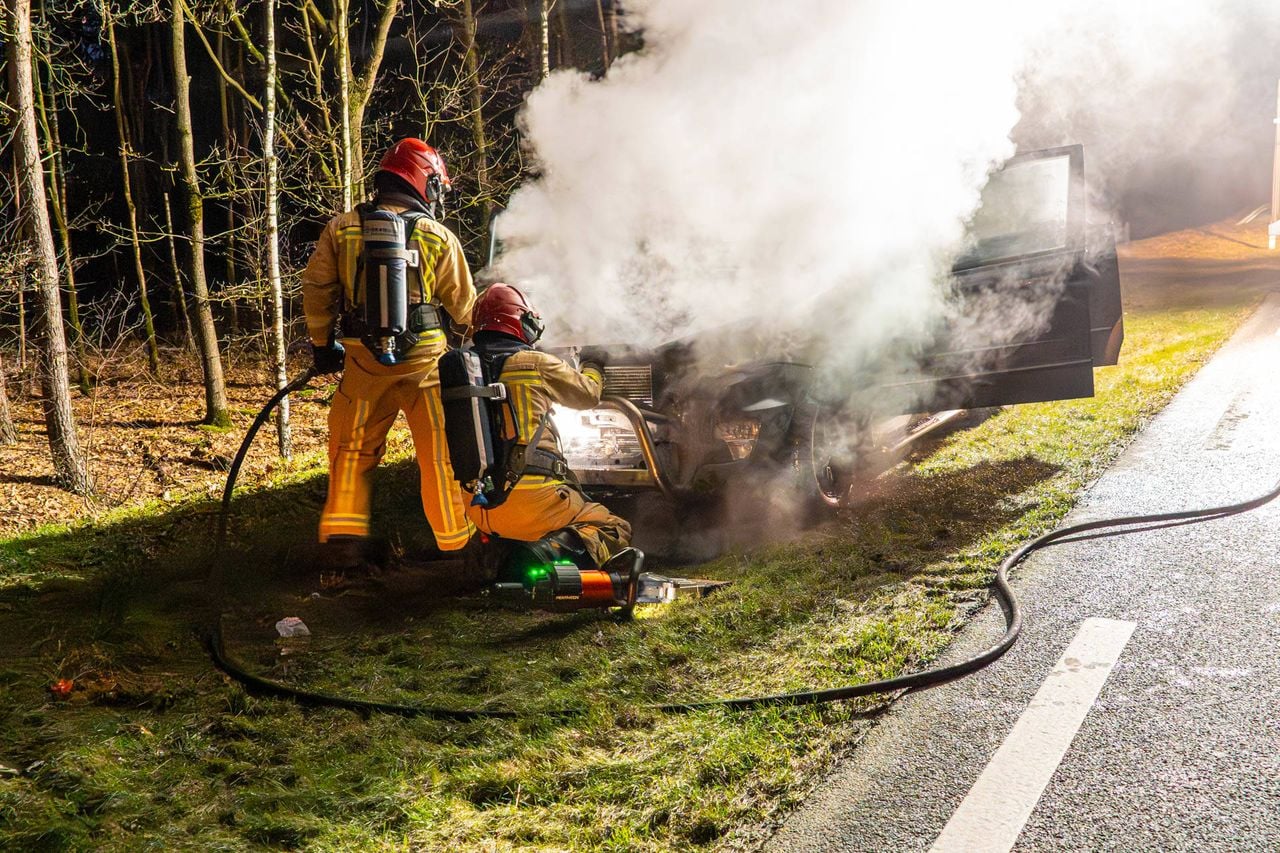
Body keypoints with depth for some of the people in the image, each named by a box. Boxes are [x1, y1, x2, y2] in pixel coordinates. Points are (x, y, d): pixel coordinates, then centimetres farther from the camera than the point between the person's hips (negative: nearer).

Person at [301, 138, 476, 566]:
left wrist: (322, 343, 15)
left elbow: (316, 288, 4)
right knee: (441, 453, 8)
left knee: (352, 448, 17)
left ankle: (342, 535, 15)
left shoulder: (341, 228, 3)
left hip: (363, 359, 2)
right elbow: (464, 308, 3)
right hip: (425, 361, -2)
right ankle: (456, 541, 15)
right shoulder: (439, 237, -2)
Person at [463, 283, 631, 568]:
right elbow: (588, 394, 12)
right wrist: (594, 369, 36)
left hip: (476, 508, 6)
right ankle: (567, 551, -22)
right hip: (530, 500, -6)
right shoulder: (536, 363, -4)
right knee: (615, 530, 7)